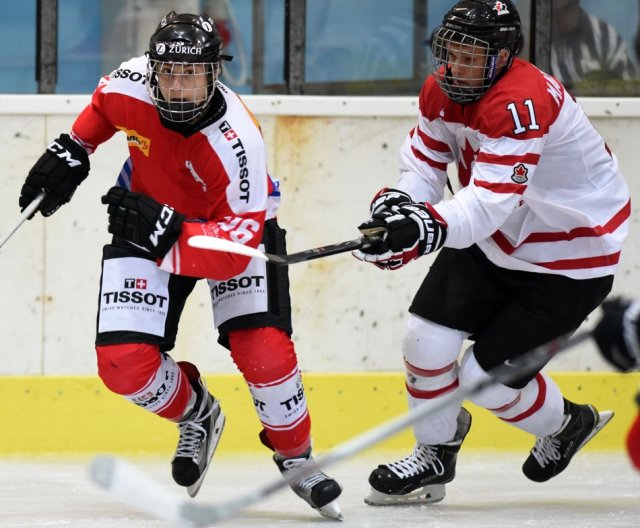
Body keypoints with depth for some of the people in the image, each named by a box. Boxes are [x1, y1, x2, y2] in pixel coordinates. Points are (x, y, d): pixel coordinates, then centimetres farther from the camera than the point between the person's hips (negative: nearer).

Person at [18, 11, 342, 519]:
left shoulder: (237, 142, -37)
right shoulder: (130, 86, -24)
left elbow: (235, 249, -39)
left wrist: (165, 232, -51)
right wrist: (71, 152, 0)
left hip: (230, 220, -3)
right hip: (148, 215, 3)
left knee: (265, 353, -20)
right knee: (125, 362, -12)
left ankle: (295, 456, 10)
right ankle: (196, 413, 20)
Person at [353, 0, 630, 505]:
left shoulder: (522, 103, -34)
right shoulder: (441, 92, -7)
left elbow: (490, 203, -41)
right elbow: (422, 165, 0)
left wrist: (424, 229, -56)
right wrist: (396, 204, -23)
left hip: (570, 256, -7)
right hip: (493, 238, 7)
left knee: (487, 378, -6)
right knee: (427, 341, -4)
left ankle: (567, 424, 25)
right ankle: (434, 458, 20)